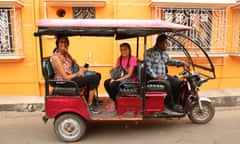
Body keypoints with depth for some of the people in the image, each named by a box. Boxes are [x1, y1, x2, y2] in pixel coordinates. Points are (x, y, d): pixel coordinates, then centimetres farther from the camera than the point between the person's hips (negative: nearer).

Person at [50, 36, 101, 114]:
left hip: (70, 77, 9)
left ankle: (92, 98, 18)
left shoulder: (65, 54, 6)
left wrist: (81, 69, -4)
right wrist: (78, 73, -9)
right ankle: (90, 105, -6)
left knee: (96, 75, 10)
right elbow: (65, 77, -21)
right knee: (95, 78, -17)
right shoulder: (56, 57, -20)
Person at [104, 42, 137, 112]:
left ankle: (113, 103, -8)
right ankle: (112, 101, -3)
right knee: (106, 82, -18)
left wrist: (117, 80, -25)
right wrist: (113, 78, -15)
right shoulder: (119, 59, 5)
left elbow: (129, 74, -19)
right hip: (120, 78, 6)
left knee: (114, 84, -29)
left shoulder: (133, 59, -15)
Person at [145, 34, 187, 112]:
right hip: (152, 77, -8)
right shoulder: (150, 52, -12)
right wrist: (155, 76, -26)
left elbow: (170, 61, 26)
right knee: (167, 84, -30)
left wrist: (182, 63, 15)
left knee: (177, 82, -7)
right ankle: (172, 105, -13)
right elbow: (147, 66, -19)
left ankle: (177, 101, 6)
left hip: (163, 76, 8)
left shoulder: (164, 53, 14)